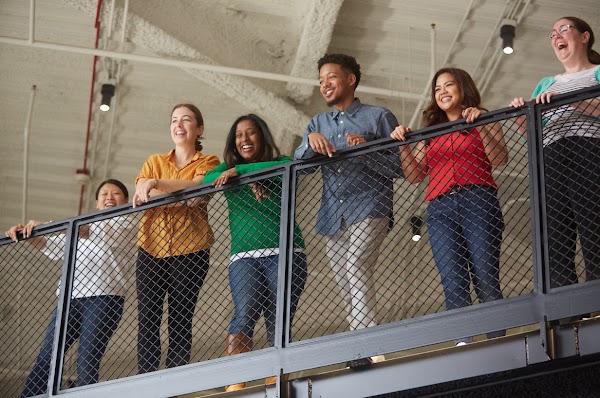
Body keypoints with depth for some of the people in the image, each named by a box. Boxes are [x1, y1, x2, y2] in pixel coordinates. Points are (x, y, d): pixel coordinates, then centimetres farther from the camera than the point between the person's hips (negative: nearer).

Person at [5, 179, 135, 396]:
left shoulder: (125, 225, 7)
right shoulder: (87, 224, 31)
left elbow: (93, 231, -11)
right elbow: (54, 247, 26)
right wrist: (25, 233, 5)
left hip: (102, 298, -6)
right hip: (70, 297, 6)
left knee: (86, 363, -12)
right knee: (46, 358, -3)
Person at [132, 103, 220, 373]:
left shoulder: (208, 163, 10)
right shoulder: (154, 162, 18)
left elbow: (197, 186, -12)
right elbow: (140, 195, 0)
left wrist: (156, 184, -23)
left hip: (189, 249, -2)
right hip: (152, 247, 2)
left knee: (180, 318, -8)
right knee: (147, 315, -8)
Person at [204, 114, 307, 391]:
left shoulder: (280, 163, 15)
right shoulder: (228, 169, 21)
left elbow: (286, 168, -8)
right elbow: (206, 180, 1)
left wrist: (240, 171, -10)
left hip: (285, 254, 0)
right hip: (244, 257, 0)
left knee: (278, 326, -9)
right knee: (245, 316, -22)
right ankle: (235, 385, -30)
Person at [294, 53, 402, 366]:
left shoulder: (378, 117, 9)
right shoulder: (318, 123, 24)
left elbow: (399, 166, 1)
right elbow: (297, 163, 8)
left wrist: (366, 150, -15)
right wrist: (310, 141, -13)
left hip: (368, 209, -6)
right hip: (333, 217, 6)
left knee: (357, 269, -25)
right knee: (347, 289, 0)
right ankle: (362, 351, 1)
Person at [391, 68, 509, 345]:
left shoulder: (484, 123, 19)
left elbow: (500, 160, 2)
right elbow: (414, 176, 18)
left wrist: (480, 126, -7)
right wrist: (403, 145, 5)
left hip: (477, 200, -3)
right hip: (440, 208, 3)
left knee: (485, 278, -15)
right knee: (453, 281, -13)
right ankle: (462, 342, -24)